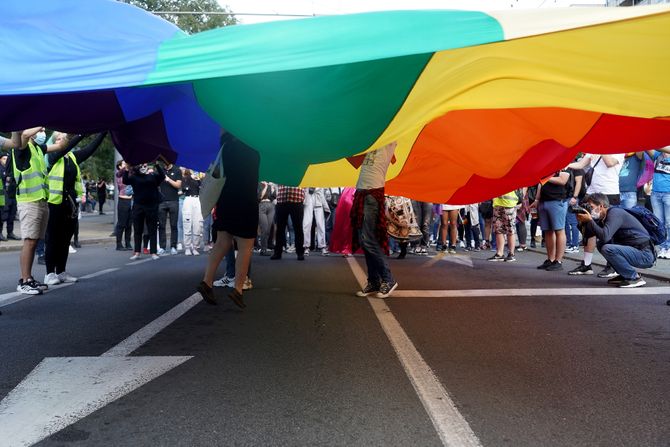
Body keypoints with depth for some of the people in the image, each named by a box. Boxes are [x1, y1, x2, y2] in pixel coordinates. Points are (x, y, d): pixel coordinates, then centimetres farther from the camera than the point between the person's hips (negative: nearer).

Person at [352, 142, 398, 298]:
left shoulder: (389, 141, 5)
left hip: (373, 193, -7)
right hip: (361, 192, 7)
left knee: (368, 239, -11)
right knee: (364, 240, 6)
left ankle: (388, 280, -1)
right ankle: (374, 282, 13)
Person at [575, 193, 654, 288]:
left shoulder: (615, 213, -17)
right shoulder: (604, 217, 11)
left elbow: (604, 236, -30)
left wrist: (590, 220, -21)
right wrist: (583, 222, -3)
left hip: (645, 255, -10)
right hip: (634, 251, 10)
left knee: (607, 249, -25)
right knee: (600, 244, 10)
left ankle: (635, 278, -9)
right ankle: (625, 275, 13)